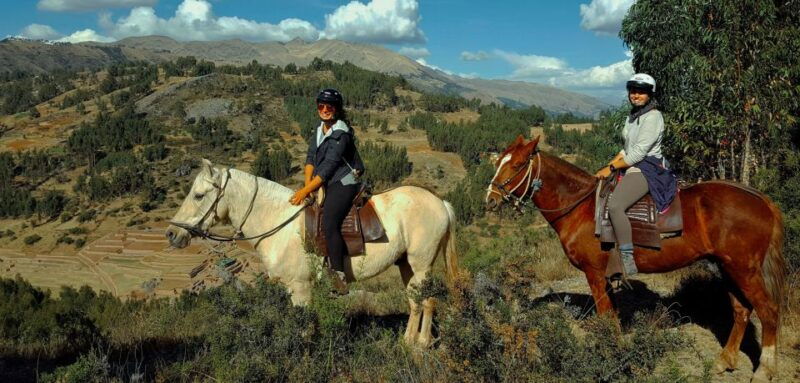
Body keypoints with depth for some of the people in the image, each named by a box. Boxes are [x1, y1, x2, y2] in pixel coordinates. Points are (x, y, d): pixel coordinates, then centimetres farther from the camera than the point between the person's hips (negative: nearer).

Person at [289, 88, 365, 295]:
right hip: (324, 185, 10)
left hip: (343, 184, -10)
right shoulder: (319, 131, 14)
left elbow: (328, 167, -18)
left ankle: (338, 275, -24)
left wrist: (306, 190, -20)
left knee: (329, 224, -25)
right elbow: (310, 159, 9)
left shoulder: (341, 133, -13)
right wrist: (307, 185, -8)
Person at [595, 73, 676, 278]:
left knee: (615, 205, -30)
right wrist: (609, 164, 6)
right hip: (632, 167, 11)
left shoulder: (653, 117, -13)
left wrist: (611, 168, -15)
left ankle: (628, 262, -29)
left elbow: (638, 153, -18)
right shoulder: (632, 116, 17)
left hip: (647, 170, -11)